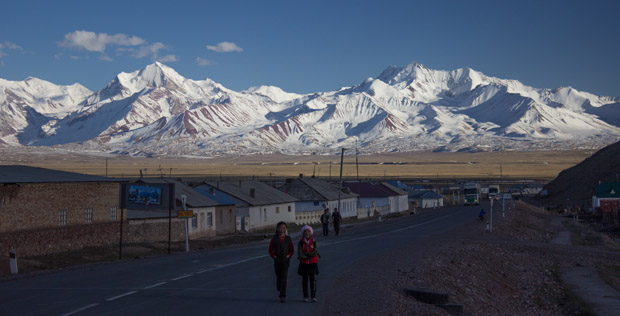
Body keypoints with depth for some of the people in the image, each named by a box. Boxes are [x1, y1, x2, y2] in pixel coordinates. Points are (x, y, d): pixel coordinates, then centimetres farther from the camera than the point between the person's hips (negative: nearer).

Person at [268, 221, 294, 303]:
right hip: (277, 261, 2)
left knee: (284, 278, -11)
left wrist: (289, 255, -5)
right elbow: (270, 249, 8)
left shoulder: (288, 239, 0)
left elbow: (292, 249, 9)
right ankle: (279, 290, 36)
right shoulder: (274, 239, 0)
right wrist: (273, 256, -6)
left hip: (285, 260, -2)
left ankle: (283, 296, -11)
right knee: (278, 277, 12)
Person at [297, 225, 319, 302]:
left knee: (312, 279, -4)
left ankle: (313, 296, 1)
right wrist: (310, 255, -17)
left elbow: (315, 252, -10)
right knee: (304, 280, 3)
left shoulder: (314, 242, 0)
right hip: (304, 264, 0)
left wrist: (306, 254, -14)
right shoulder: (301, 243, -2)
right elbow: (299, 254, -11)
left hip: (312, 264, 0)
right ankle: (305, 296, 10)